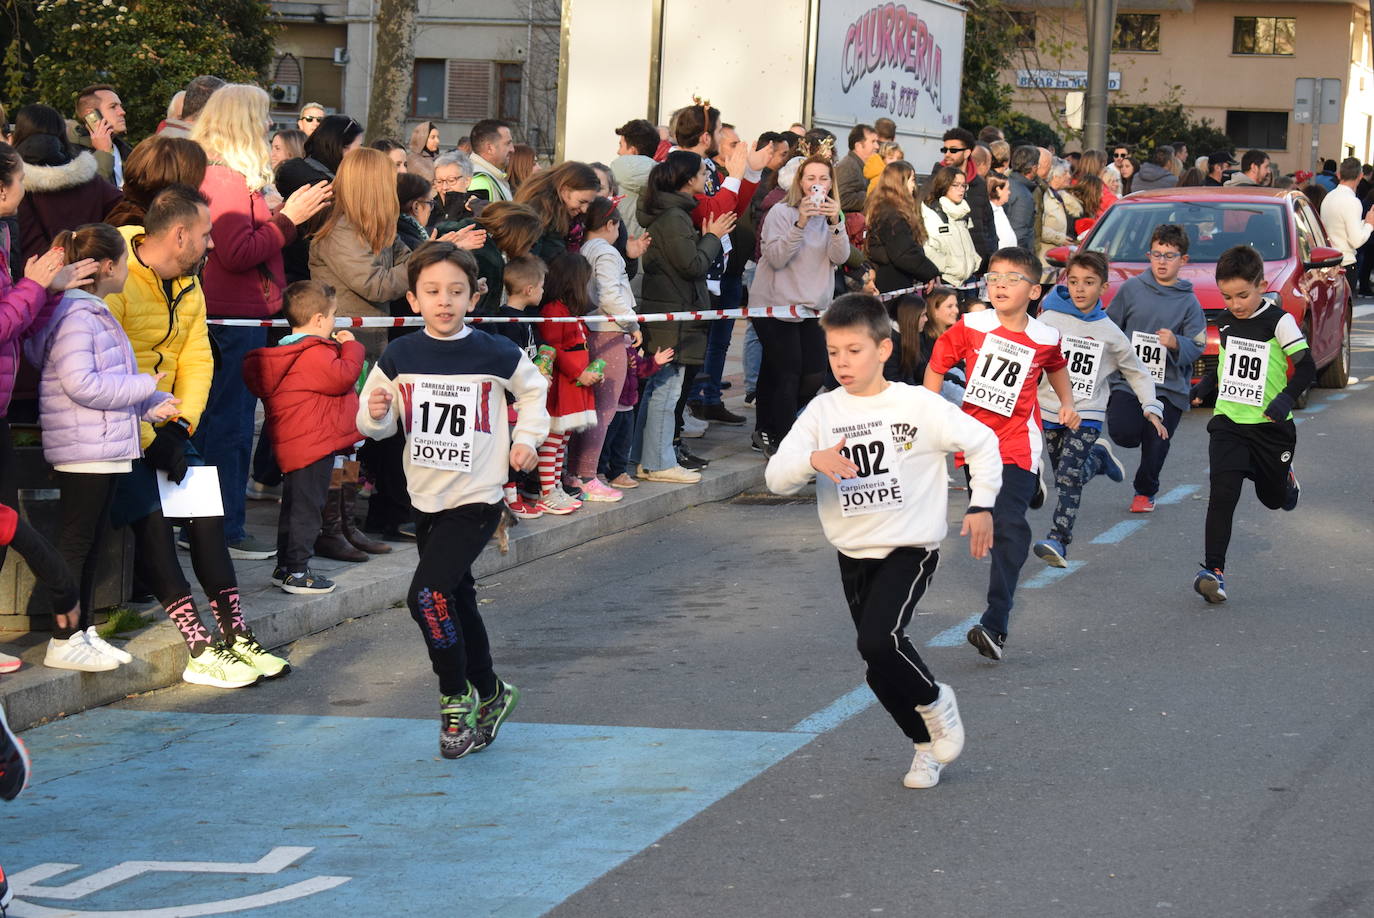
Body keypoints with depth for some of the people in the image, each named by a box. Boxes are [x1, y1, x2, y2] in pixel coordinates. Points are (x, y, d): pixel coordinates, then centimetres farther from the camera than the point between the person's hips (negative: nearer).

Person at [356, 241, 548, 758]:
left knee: (427, 594, -19)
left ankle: (456, 698, -3)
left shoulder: (495, 355, -9)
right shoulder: (400, 357, -3)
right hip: (426, 500, 5)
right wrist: (375, 413, -18)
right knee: (455, 601, 17)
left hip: (476, 500, -5)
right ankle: (489, 693, 35)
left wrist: (528, 437, 3)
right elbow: (372, 424, 3)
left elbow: (533, 389, 12)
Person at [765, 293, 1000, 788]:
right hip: (854, 556, 5)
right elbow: (776, 477, -10)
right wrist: (813, 460, -30)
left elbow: (982, 443, 2)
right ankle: (927, 745, 31)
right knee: (880, 672, 9)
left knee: (878, 639, -25)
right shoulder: (823, 412, -2)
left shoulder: (918, 405, -10)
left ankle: (935, 701, 3)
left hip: (911, 548, -5)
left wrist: (981, 505, 1)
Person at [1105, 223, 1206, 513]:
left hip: (1169, 387, 0)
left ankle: (1145, 491, 29)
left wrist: (1176, 343, -24)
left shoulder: (1188, 302, 0)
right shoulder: (1132, 289, 3)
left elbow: (1197, 346, -5)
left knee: (1156, 446, 4)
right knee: (1123, 434, -18)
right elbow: (1110, 328, 11)